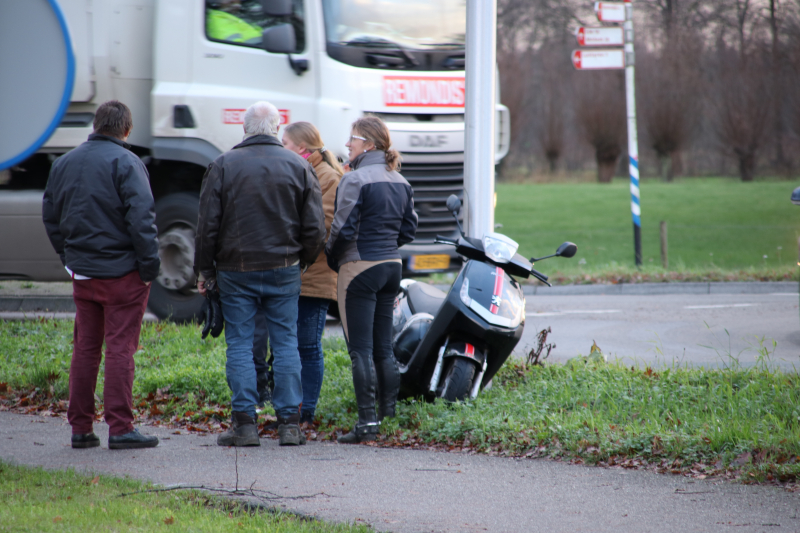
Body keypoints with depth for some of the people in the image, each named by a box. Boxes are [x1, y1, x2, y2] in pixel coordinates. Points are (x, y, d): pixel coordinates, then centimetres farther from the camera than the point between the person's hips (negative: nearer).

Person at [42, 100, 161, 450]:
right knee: (120, 348, -4)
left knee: (84, 349, 10)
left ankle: (80, 428, 11)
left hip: (83, 273, 6)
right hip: (122, 274, -6)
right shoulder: (125, 163, -11)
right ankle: (120, 428, -6)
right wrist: (150, 265, -11)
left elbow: (50, 215, 16)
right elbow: (140, 218, -17)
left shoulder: (64, 163, 11)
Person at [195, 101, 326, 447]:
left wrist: (205, 270, 6)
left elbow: (207, 225, -3)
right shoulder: (298, 166, 1)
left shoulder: (223, 166, -3)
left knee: (240, 345, 3)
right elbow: (315, 228, 1)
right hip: (284, 270, 1)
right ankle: (289, 422, 3)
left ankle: (244, 423, 0)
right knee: (286, 344, 5)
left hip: (236, 270, -1)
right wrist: (301, 261, 17)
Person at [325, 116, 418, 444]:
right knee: (383, 347, 13)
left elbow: (344, 228, -15)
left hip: (360, 268, -8)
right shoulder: (400, 182, 11)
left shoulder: (355, 180, -13)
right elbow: (408, 229, 14)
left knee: (361, 349, -5)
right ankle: (390, 413, 15)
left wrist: (332, 257, 1)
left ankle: (367, 421, -8)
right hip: (392, 267, 8)